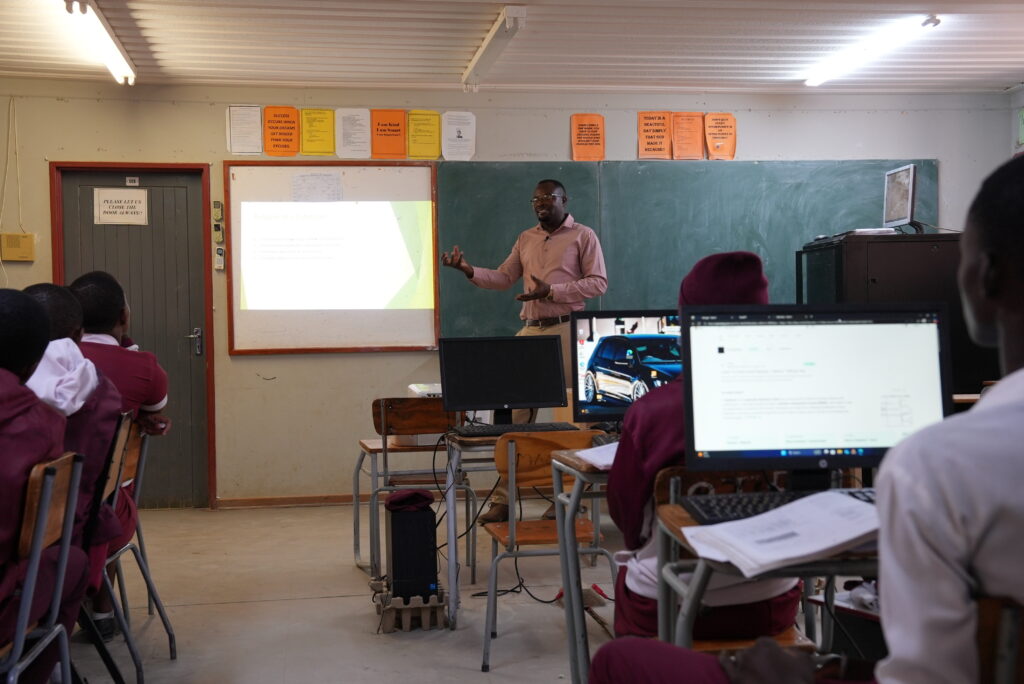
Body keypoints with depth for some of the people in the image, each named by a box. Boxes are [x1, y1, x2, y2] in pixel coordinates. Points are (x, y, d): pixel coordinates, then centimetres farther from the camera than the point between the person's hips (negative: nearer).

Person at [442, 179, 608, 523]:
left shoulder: (583, 236, 3)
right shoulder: (526, 239, 19)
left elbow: (598, 282, -4)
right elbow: (503, 278, 18)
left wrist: (551, 291, -13)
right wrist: (469, 270, 1)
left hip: (566, 330, -5)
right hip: (529, 331, 5)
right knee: (514, 411, 1)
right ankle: (502, 500, 5)